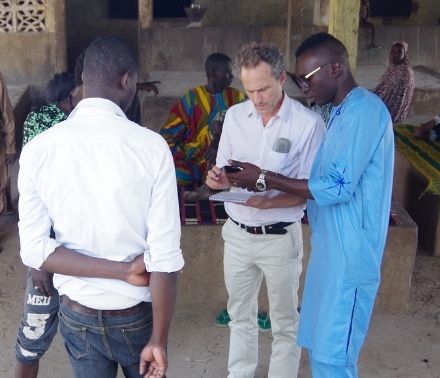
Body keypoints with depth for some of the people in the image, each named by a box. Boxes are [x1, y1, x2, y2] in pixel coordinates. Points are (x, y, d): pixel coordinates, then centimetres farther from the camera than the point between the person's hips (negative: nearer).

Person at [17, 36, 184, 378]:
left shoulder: (38, 149, -11)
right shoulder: (151, 146, -19)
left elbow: (34, 249, -13)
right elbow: (165, 258, -20)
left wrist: (122, 271, -13)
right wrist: (159, 341, -11)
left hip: (77, 315, 2)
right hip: (136, 314, -2)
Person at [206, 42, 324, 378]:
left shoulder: (308, 123, -15)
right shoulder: (235, 115, 0)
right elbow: (225, 170, 8)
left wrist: (268, 203, -29)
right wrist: (220, 178, -16)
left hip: (280, 237, -4)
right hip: (237, 233, 4)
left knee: (285, 323, 12)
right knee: (240, 315, 20)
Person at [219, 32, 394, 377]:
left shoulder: (364, 110, -18)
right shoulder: (343, 112, 15)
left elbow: (337, 187, -23)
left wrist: (265, 179, -17)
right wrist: (267, 181, 5)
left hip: (349, 252, -10)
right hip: (332, 246, 10)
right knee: (321, 344, 17)